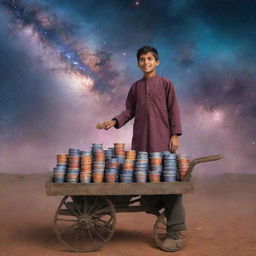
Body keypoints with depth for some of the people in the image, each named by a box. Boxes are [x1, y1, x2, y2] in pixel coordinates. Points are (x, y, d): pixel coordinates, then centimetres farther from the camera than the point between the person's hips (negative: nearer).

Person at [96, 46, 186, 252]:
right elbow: (129, 111, 12)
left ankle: (176, 231, -3)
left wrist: (175, 135, -6)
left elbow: (173, 111, 1)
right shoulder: (135, 87, 15)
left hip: (163, 141, -4)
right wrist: (114, 122, -4)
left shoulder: (166, 84, 5)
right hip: (141, 141, 4)